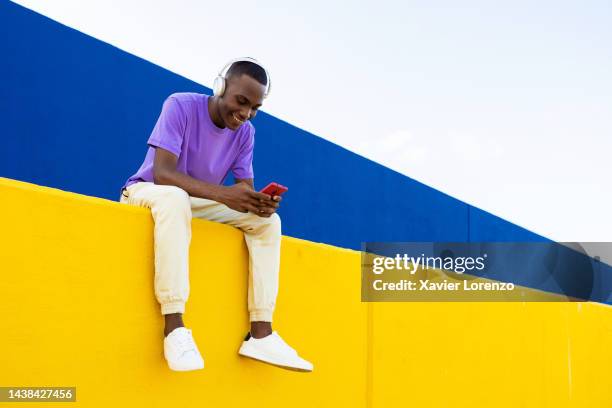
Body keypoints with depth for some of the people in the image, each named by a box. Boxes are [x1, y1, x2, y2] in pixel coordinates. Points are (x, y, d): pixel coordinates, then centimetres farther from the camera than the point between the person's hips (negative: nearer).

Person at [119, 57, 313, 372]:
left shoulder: (245, 132, -4)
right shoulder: (181, 106, -21)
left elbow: (245, 187, -6)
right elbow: (162, 173, -30)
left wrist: (259, 202, -32)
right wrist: (223, 194, -43)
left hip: (196, 203, 6)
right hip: (147, 192, -6)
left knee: (267, 220, -11)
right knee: (175, 197, -41)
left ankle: (260, 334, -17)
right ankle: (174, 328, -43)